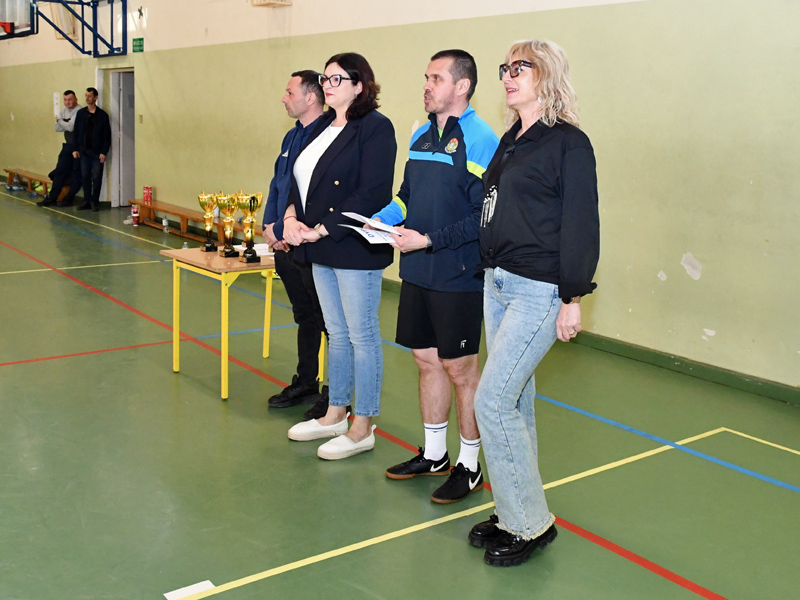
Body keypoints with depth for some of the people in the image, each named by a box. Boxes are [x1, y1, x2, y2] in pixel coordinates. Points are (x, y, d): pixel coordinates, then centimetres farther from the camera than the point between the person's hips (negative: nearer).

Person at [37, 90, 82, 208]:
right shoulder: (63, 111, 12)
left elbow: (71, 127, -21)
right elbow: (57, 128, 10)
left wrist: (61, 121, -3)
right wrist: (67, 123, -9)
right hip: (68, 145, 8)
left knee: (76, 173, -1)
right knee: (60, 171, 7)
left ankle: (69, 199, 8)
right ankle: (52, 198, 11)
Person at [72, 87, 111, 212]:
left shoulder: (102, 115, -3)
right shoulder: (81, 113, 8)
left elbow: (107, 135, -5)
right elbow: (76, 132, 9)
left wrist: (104, 152, -10)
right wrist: (75, 149, 3)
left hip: (97, 152, -4)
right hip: (84, 151, 4)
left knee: (96, 178, -1)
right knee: (85, 177, 7)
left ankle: (95, 202, 8)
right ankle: (87, 201, 15)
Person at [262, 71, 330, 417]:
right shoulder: (292, 136, 14)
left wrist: (283, 230, -17)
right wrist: (270, 225, 5)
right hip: (285, 244, 9)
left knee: (329, 321, 1)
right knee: (304, 316, 18)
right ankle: (305, 385, 30)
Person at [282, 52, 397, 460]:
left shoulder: (375, 127, -11)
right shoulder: (322, 126, 15)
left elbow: (371, 194, -19)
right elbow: (300, 178, 17)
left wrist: (322, 230, -18)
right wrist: (291, 216, -2)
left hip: (355, 249, -8)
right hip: (320, 250, 8)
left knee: (361, 335, 1)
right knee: (337, 333, 17)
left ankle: (362, 428, 11)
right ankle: (335, 415, 29)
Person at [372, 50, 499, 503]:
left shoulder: (479, 140, -13)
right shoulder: (421, 136, 13)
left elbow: (483, 216, -18)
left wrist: (429, 240, -20)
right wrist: (382, 219, 2)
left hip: (458, 275, -8)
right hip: (417, 272, 8)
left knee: (460, 368, 3)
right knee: (427, 360, 16)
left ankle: (470, 465, 19)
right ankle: (434, 454, 32)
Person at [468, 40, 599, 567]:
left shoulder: (569, 143, -10)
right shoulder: (510, 142, 14)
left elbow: (581, 224, -13)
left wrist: (573, 297, -15)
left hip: (540, 291, -8)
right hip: (498, 285, 8)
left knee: (492, 401, -10)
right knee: (515, 402, 13)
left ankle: (532, 523, 5)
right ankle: (516, 514, 25)